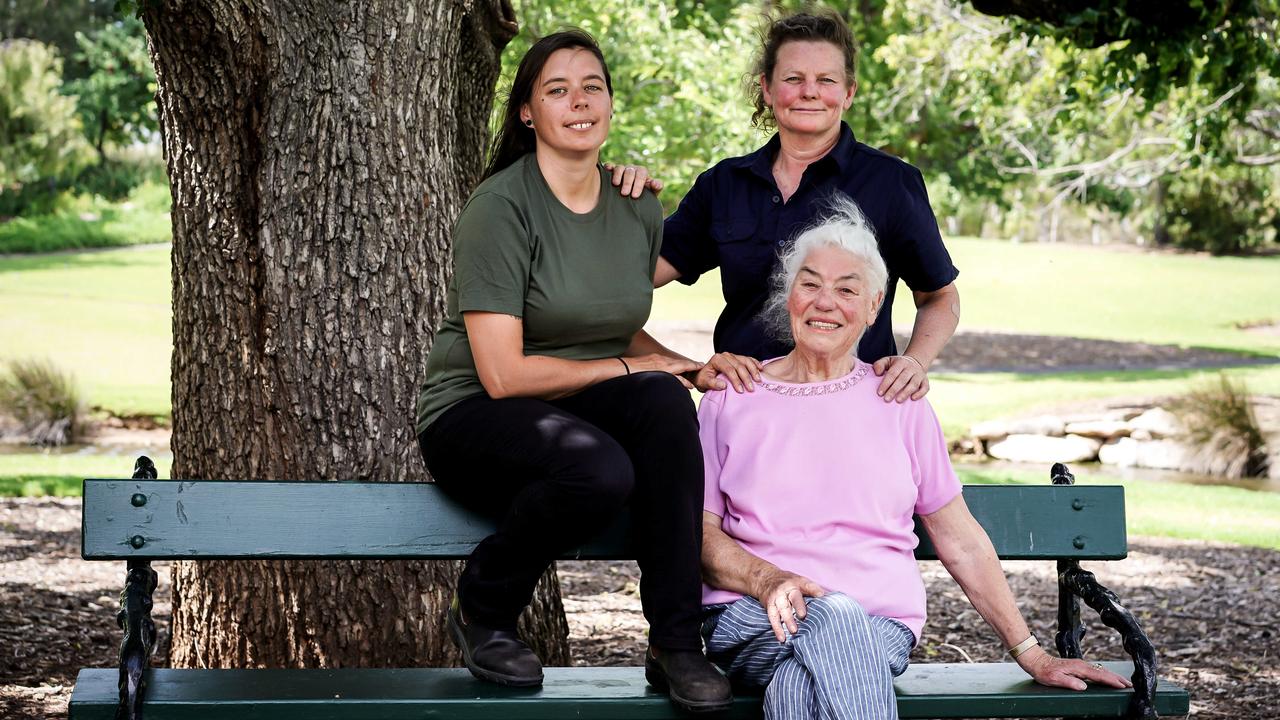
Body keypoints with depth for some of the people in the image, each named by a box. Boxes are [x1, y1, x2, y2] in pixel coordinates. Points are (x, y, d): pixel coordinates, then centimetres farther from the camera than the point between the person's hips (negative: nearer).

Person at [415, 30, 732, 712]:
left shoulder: (639, 210, 6)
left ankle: (675, 643, -22)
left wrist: (690, 366, -1)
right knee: (600, 471, -36)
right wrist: (625, 365, -13)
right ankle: (480, 612, -6)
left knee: (665, 401, -28)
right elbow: (503, 374, -18)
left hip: (581, 410, 5)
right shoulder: (500, 207, -14)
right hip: (473, 418, -5)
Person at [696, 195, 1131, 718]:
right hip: (753, 618, 0)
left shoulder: (900, 403, 12)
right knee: (833, 617, -37)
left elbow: (961, 542, 15)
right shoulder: (731, 399, 10)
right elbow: (701, 532, 6)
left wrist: (1031, 655, 12)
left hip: (882, 623, 0)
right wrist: (769, 581, -16)